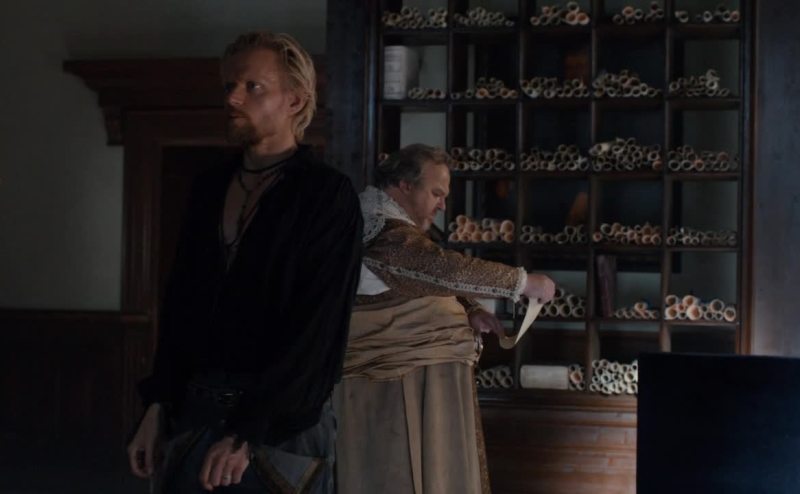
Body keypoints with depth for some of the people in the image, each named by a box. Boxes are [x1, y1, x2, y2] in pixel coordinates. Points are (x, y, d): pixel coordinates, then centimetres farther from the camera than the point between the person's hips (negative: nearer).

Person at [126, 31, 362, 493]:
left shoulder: (328, 194, -8)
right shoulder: (210, 189, 10)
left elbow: (316, 329, -13)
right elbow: (181, 303, 13)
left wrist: (248, 431, -17)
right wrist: (157, 407, 4)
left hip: (280, 420, -5)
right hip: (194, 408, 5)